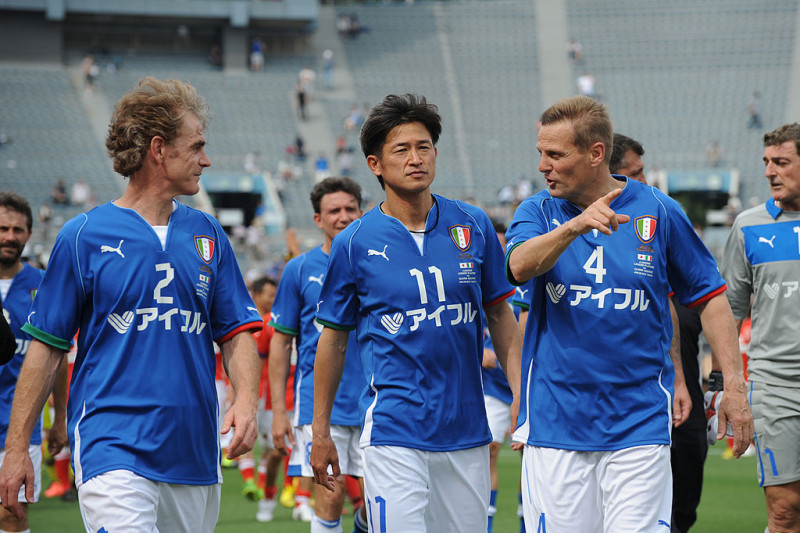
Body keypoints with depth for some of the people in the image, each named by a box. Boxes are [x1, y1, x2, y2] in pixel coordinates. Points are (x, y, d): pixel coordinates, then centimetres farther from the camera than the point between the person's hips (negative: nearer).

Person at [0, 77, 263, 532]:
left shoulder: (209, 235, 12)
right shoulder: (83, 236, -1)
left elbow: (238, 331, 12)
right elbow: (46, 345, 2)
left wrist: (246, 400, -8)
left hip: (196, 456, 5)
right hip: (113, 453, -5)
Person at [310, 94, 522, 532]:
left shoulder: (474, 226, 4)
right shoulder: (354, 243, -2)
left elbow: (500, 316, 12)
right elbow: (333, 337, 6)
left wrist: (522, 397, 4)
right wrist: (320, 432, 8)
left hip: (467, 428, 3)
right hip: (393, 432, -3)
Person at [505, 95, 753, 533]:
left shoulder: (658, 212, 2)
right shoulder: (537, 213, 3)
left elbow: (708, 296, 9)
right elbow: (520, 266, -20)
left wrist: (733, 384, 2)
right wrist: (575, 226, -38)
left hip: (640, 426, -1)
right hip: (554, 422, 1)